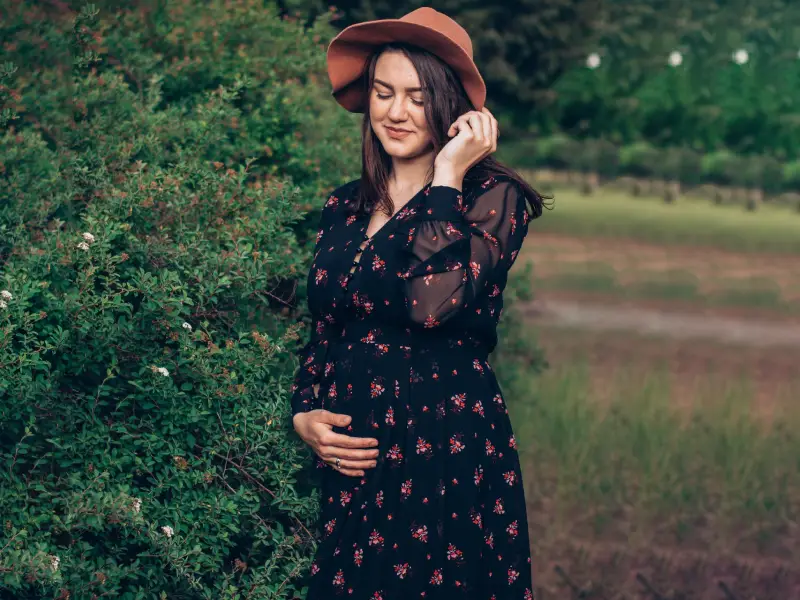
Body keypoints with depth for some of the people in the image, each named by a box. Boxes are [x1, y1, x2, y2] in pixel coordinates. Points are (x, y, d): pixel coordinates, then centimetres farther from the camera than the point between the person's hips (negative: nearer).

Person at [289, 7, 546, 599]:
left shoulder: (491, 196, -6)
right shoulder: (344, 206, 11)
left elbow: (433, 304, -23)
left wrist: (445, 179, -15)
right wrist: (305, 414, 2)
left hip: (450, 453, -5)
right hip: (352, 462, 5)